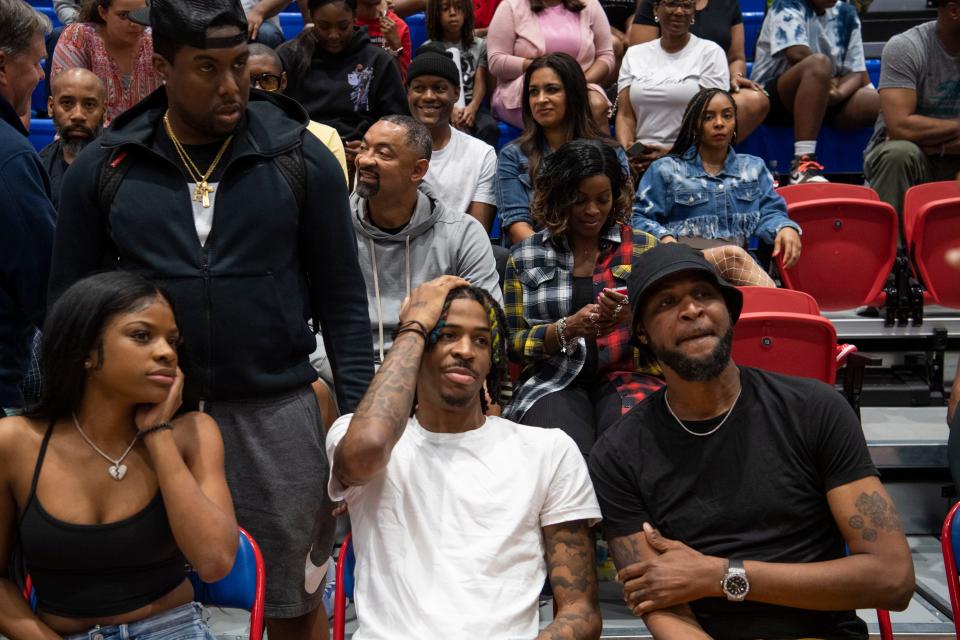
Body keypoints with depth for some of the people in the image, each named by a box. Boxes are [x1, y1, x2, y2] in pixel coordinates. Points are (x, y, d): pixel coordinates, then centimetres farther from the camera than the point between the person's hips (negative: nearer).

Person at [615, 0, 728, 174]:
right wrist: (626, 151, -10)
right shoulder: (634, 54, 15)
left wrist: (674, 153, -15)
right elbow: (625, 114, 9)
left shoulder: (710, 52, 5)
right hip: (640, 156, 3)